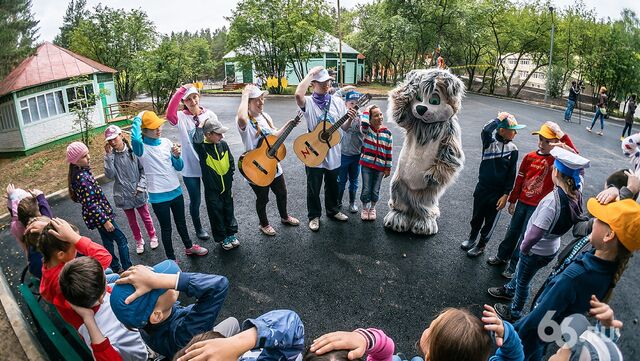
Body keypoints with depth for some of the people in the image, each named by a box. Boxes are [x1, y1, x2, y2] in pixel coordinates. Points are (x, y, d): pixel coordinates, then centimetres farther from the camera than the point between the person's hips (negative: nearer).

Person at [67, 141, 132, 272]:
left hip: (98, 215, 9)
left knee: (108, 241, 20)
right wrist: (105, 220, -21)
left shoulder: (82, 172, 1)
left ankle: (116, 268, 34)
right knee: (121, 239, 2)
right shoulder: (82, 178, -28)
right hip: (99, 215, -9)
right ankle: (128, 269, 11)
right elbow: (90, 204, -26)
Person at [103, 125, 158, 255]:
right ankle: (139, 241, 37)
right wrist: (108, 155, -22)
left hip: (138, 193, -1)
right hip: (124, 195, 2)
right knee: (132, 220, 17)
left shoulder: (133, 151, -12)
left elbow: (142, 170, -5)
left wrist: (140, 186, -13)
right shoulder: (111, 155, -8)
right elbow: (110, 174, -19)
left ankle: (152, 237, 37)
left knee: (145, 217, 15)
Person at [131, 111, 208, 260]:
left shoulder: (166, 142, 0)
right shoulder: (142, 147, -15)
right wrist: (138, 118, -26)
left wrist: (176, 156, -18)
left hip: (176, 191, 5)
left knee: (181, 222, 24)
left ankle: (189, 247, 46)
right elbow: (135, 138, -41)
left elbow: (179, 167, 4)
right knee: (166, 228, 11)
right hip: (158, 196, -5)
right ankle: (171, 259, 29)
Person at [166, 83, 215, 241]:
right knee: (195, 200, 13)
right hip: (190, 166, -1)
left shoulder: (210, 114, -3)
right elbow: (169, 114, -32)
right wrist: (181, 90, -33)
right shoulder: (181, 117, -8)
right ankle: (198, 228, 36)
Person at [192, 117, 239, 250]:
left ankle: (231, 234, 39)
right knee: (216, 214, 11)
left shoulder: (223, 144, -4)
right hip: (212, 189, -4)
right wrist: (200, 125, -29)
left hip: (226, 187, 4)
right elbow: (197, 140, -44)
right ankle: (222, 238, 30)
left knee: (229, 212, 19)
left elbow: (231, 163, 6)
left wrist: (230, 180, 6)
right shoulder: (202, 147, -18)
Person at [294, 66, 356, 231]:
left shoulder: (338, 101, 3)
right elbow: (298, 95, -35)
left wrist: (350, 118, -17)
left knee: (332, 186, 21)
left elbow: (343, 127, 6)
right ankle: (314, 216, 29)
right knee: (313, 188, 10)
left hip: (333, 153, 4)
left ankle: (333, 210, 42)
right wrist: (311, 73, -26)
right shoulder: (308, 102, -10)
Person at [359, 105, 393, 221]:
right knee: (366, 190, 3)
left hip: (380, 166, 2)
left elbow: (389, 152, 2)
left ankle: (372, 208, 36)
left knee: (375, 191, 10)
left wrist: (388, 168, 2)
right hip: (367, 164, -1)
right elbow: (364, 123, -33)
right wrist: (367, 110, -18)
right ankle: (365, 208, 28)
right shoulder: (366, 129, -6)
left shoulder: (387, 133, -2)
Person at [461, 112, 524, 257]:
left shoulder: (513, 149, -7)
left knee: (490, 222, 13)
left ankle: (481, 245, 34)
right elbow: (485, 131, -36)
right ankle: (472, 238, 43)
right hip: (482, 188, 0)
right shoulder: (490, 141, -11)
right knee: (476, 217, 19)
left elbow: (511, 174, -4)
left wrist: (506, 195, -8)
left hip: (498, 192, 0)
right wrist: (499, 119, -23)